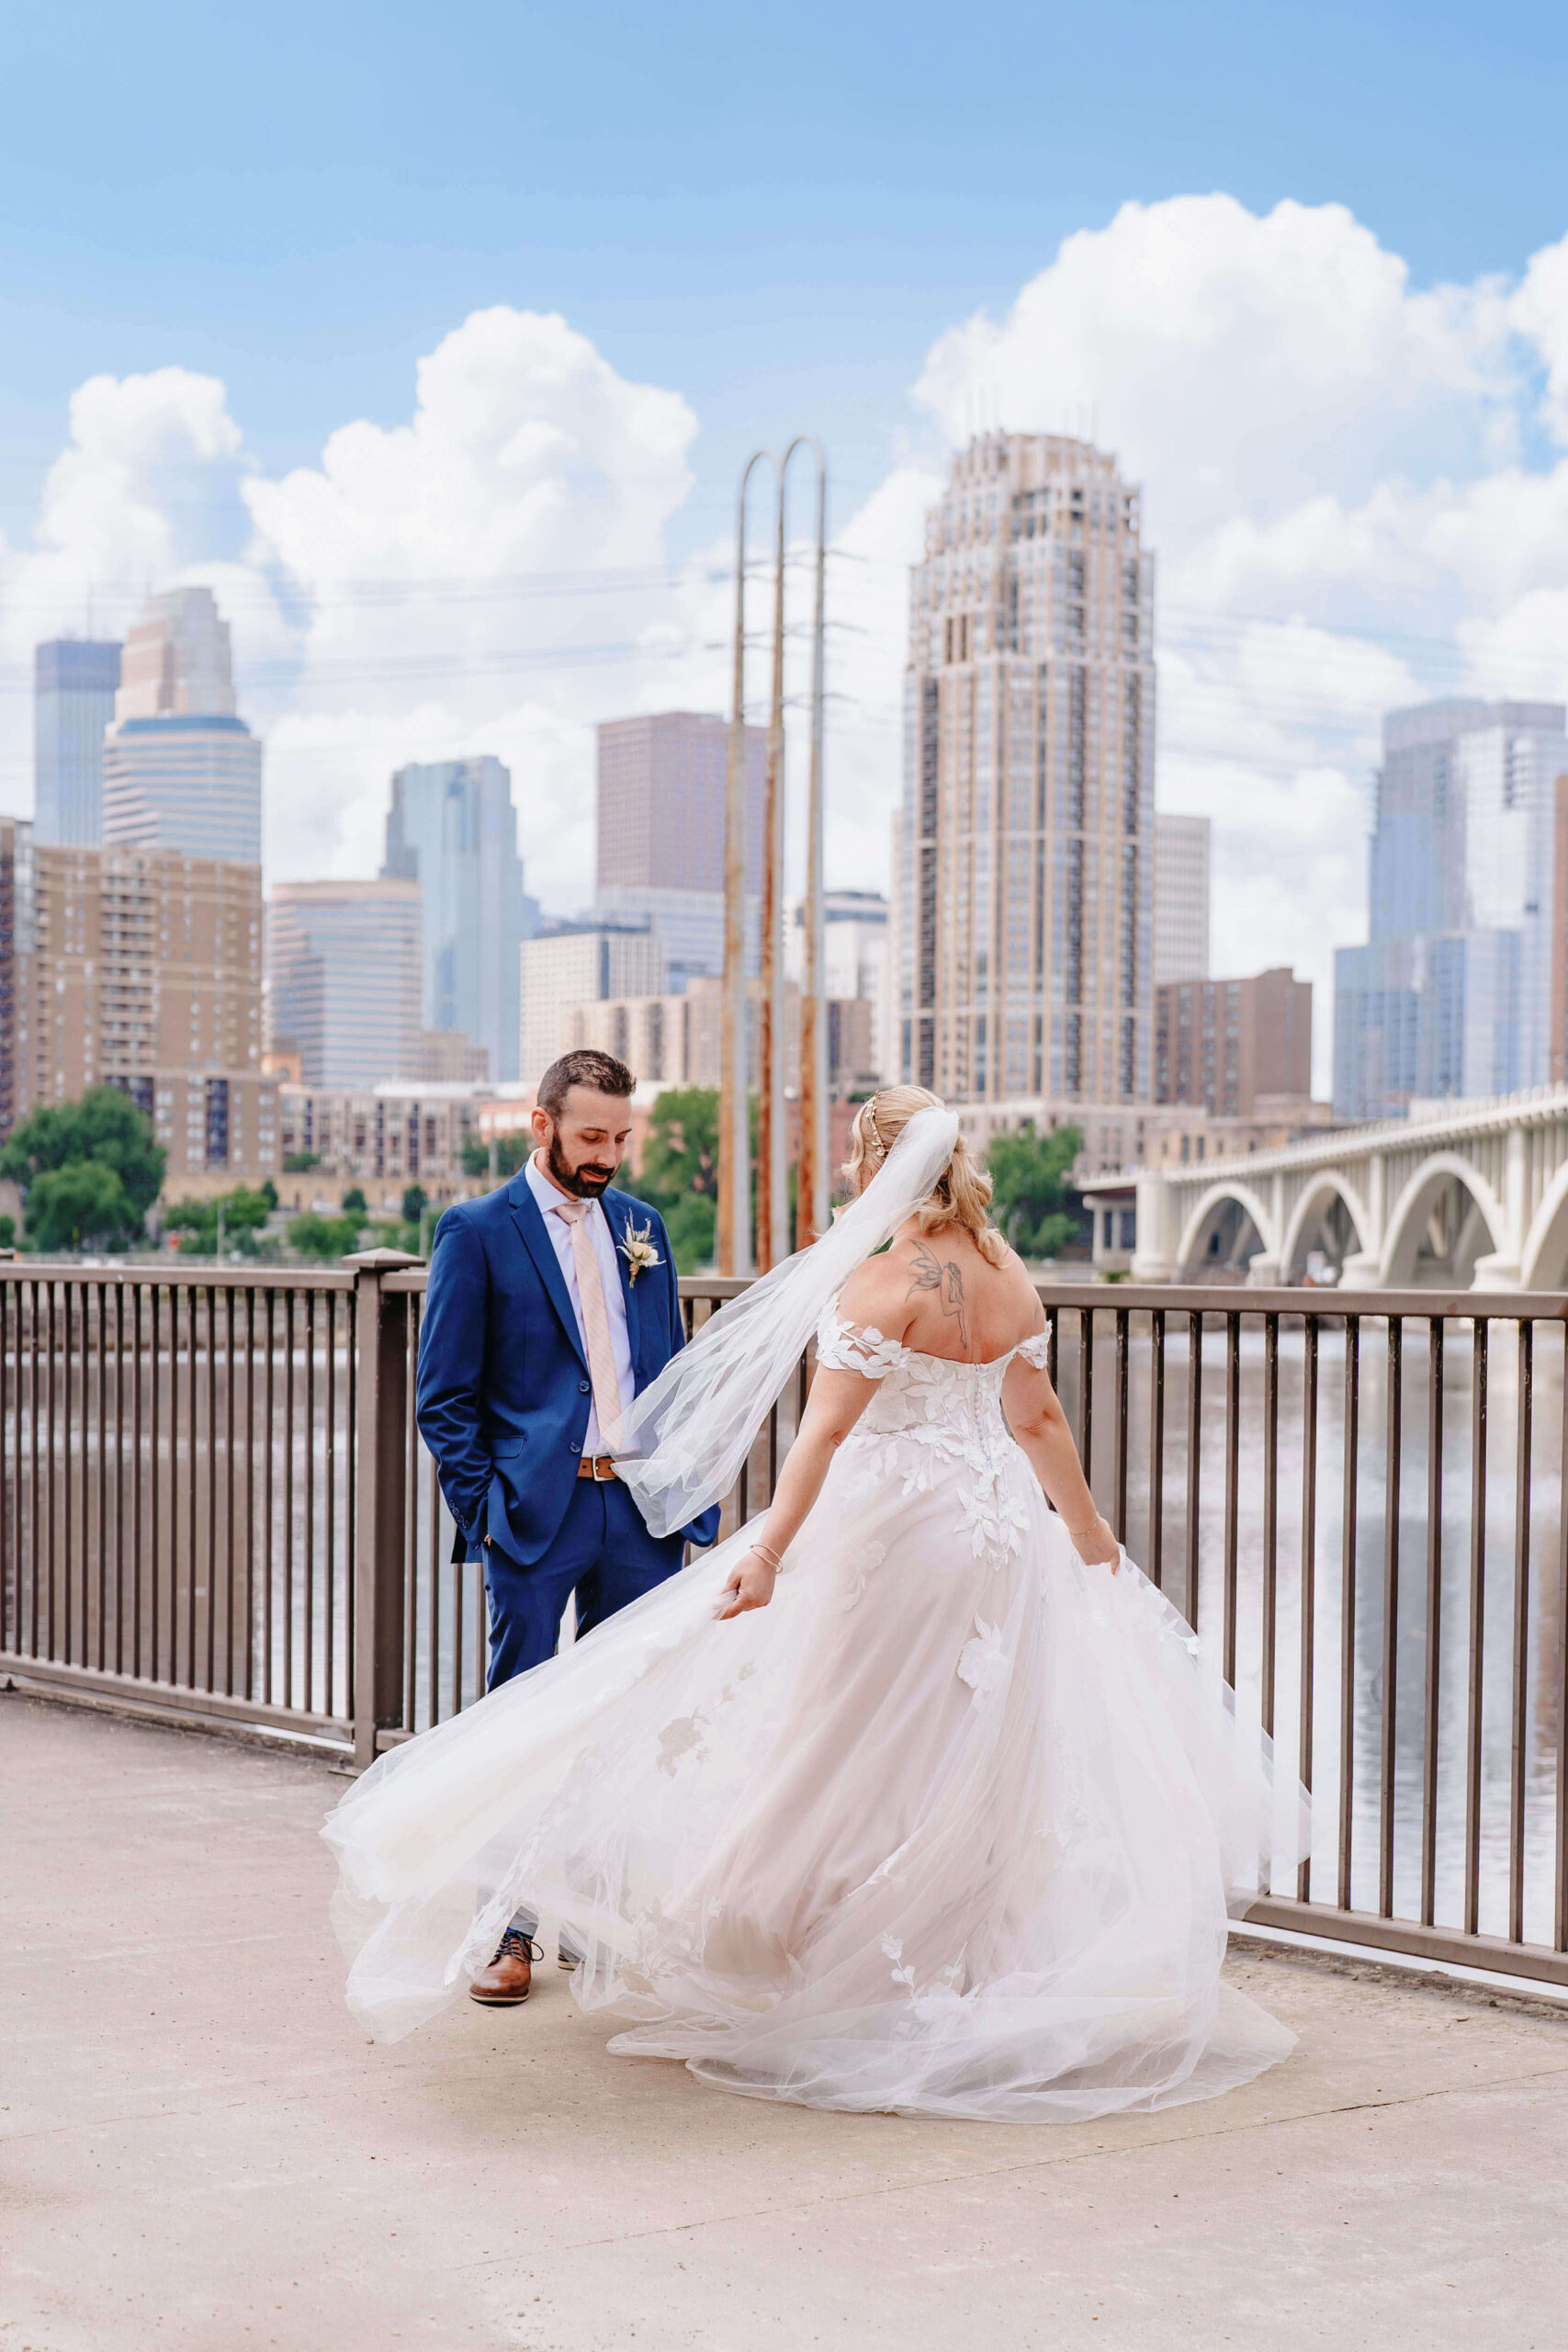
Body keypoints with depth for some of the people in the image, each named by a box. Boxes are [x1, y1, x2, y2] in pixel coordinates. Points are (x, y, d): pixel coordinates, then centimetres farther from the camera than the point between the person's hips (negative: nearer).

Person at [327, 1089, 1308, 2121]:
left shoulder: (885, 1280, -16)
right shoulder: (1009, 1275, 5)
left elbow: (828, 1429, -23)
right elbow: (1039, 1419, 12)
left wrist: (768, 1553, -26)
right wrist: (1087, 1527, 24)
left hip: (894, 1526, -7)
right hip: (999, 1530, 7)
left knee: (851, 1752, 3)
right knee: (974, 1757, 14)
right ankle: (961, 1965, 22)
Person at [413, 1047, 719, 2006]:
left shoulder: (643, 1227, 13)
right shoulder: (478, 1230, -2)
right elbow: (444, 1398, -3)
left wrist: (692, 1492, 9)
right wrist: (484, 1514, -10)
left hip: (641, 1508, 4)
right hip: (535, 1513, -4)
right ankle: (509, 1933, 12)